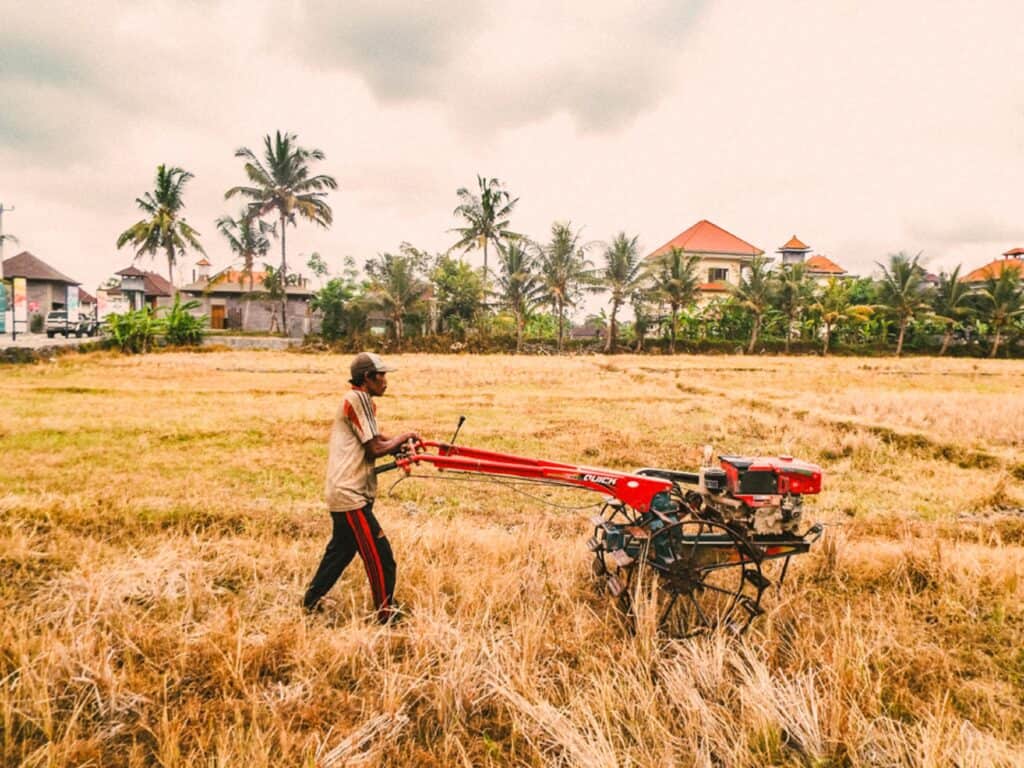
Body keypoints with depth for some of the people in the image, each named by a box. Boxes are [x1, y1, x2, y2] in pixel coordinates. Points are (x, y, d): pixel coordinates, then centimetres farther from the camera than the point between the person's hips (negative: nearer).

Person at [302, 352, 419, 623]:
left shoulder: (361, 401, 16)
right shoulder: (358, 399, -15)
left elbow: (373, 441, 16)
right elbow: (376, 448, -16)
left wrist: (402, 446, 2)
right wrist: (405, 437, -3)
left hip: (344, 492, 10)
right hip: (350, 495, -10)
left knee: (341, 550, 21)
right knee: (380, 555, -3)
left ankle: (311, 601, 34)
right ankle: (386, 613, 8)